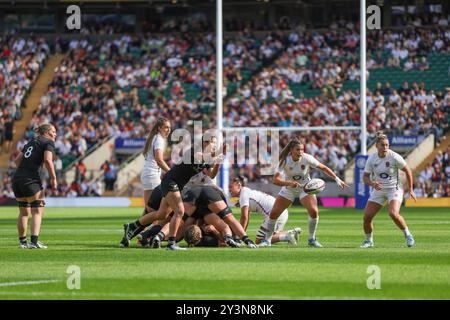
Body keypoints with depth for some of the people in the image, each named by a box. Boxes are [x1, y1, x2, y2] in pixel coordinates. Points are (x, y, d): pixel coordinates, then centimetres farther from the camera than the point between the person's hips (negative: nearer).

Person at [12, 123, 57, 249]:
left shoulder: (31, 142, 23)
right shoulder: (48, 142, 1)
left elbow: (17, 160, 18)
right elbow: (47, 160, -15)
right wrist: (53, 178, -9)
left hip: (17, 178, 7)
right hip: (31, 181, -7)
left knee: (24, 212, 16)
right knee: (37, 211, -3)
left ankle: (22, 242, 18)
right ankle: (34, 242, -15)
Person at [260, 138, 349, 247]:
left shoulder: (307, 158, -22)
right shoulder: (285, 160, -25)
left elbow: (323, 168, -9)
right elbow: (276, 180, -34)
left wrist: (337, 179, -13)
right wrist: (290, 183, -51)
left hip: (305, 188, 0)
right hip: (289, 188, 1)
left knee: (314, 211, -24)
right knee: (273, 213, -6)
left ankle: (311, 239, -3)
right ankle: (267, 240, 15)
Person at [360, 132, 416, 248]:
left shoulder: (394, 157, -16)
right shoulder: (371, 158, -7)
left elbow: (408, 171, -5)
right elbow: (365, 177, -1)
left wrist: (410, 189, -3)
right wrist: (372, 183, -23)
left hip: (394, 189, -4)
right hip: (378, 189, 4)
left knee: (393, 213, -28)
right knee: (367, 216, -6)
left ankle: (408, 235, -5)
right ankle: (369, 241, 17)